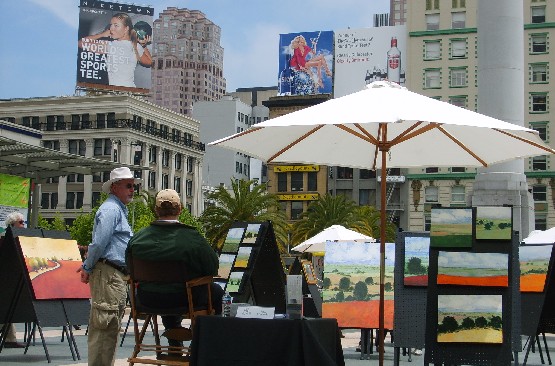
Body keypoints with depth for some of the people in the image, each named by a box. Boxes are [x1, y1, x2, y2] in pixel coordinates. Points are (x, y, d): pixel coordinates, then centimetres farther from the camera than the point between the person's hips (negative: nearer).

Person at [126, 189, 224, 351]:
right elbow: (212, 269, -11)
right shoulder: (192, 238, -19)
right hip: (183, 299, -4)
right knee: (216, 291, 23)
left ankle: (175, 344, 51)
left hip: (147, 299, 4)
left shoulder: (138, 237, -9)